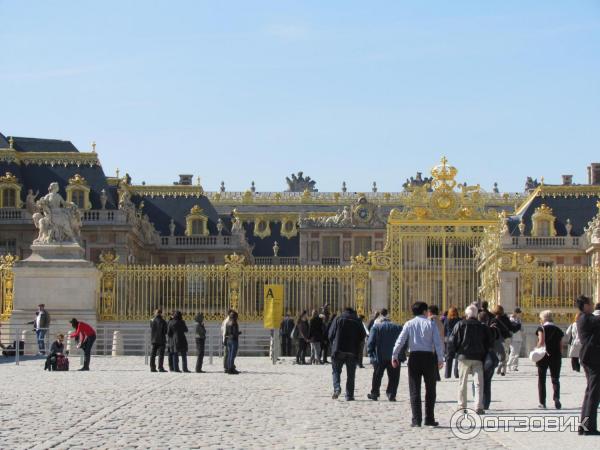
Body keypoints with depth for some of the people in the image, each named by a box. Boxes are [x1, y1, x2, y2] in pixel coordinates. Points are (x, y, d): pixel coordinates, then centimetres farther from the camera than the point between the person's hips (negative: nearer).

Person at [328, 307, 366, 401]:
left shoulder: (338, 319, 2)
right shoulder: (358, 321, 5)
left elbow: (331, 334, 0)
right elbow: (363, 336, 5)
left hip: (338, 351, -1)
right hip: (353, 352, 1)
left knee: (336, 371, 11)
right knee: (351, 374, 8)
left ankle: (337, 387, -13)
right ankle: (349, 395, 6)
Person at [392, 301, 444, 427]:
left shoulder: (409, 324, 3)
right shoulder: (430, 324, 2)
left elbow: (400, 340, -5)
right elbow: (438, 342, -5)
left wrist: (394, 356, -2)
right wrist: (440, 359, -3)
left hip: (414, 357, 0)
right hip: (429, 356, 0)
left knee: (415, 390, 4)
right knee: (430, 390, 12)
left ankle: (416, 420, -2)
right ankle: (429, 419, 12)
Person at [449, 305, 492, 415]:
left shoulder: (460, 325, -2)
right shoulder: (482, 327, 8)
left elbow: (452, 341, -6)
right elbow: (488, 343, 10)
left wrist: (454, 352, 7)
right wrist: (484, 355, 17)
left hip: (463, 357, -1)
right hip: (478, 358, 1)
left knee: (462, 383, 8)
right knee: (478, 383, 1)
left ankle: (462, 406, 10)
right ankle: (479, 407, -8)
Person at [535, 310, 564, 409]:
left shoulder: (541, 328, -4)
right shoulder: (558, 330, 8)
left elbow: (541, 342, -15)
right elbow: (560, 345, 8)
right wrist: (558, 357, 13)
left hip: (543, 356, -3)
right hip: (556, 357, 3)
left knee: (541, 380, 9)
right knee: (555, 379, 7)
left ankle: (542, 402, 8)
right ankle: (556, 398, -18)